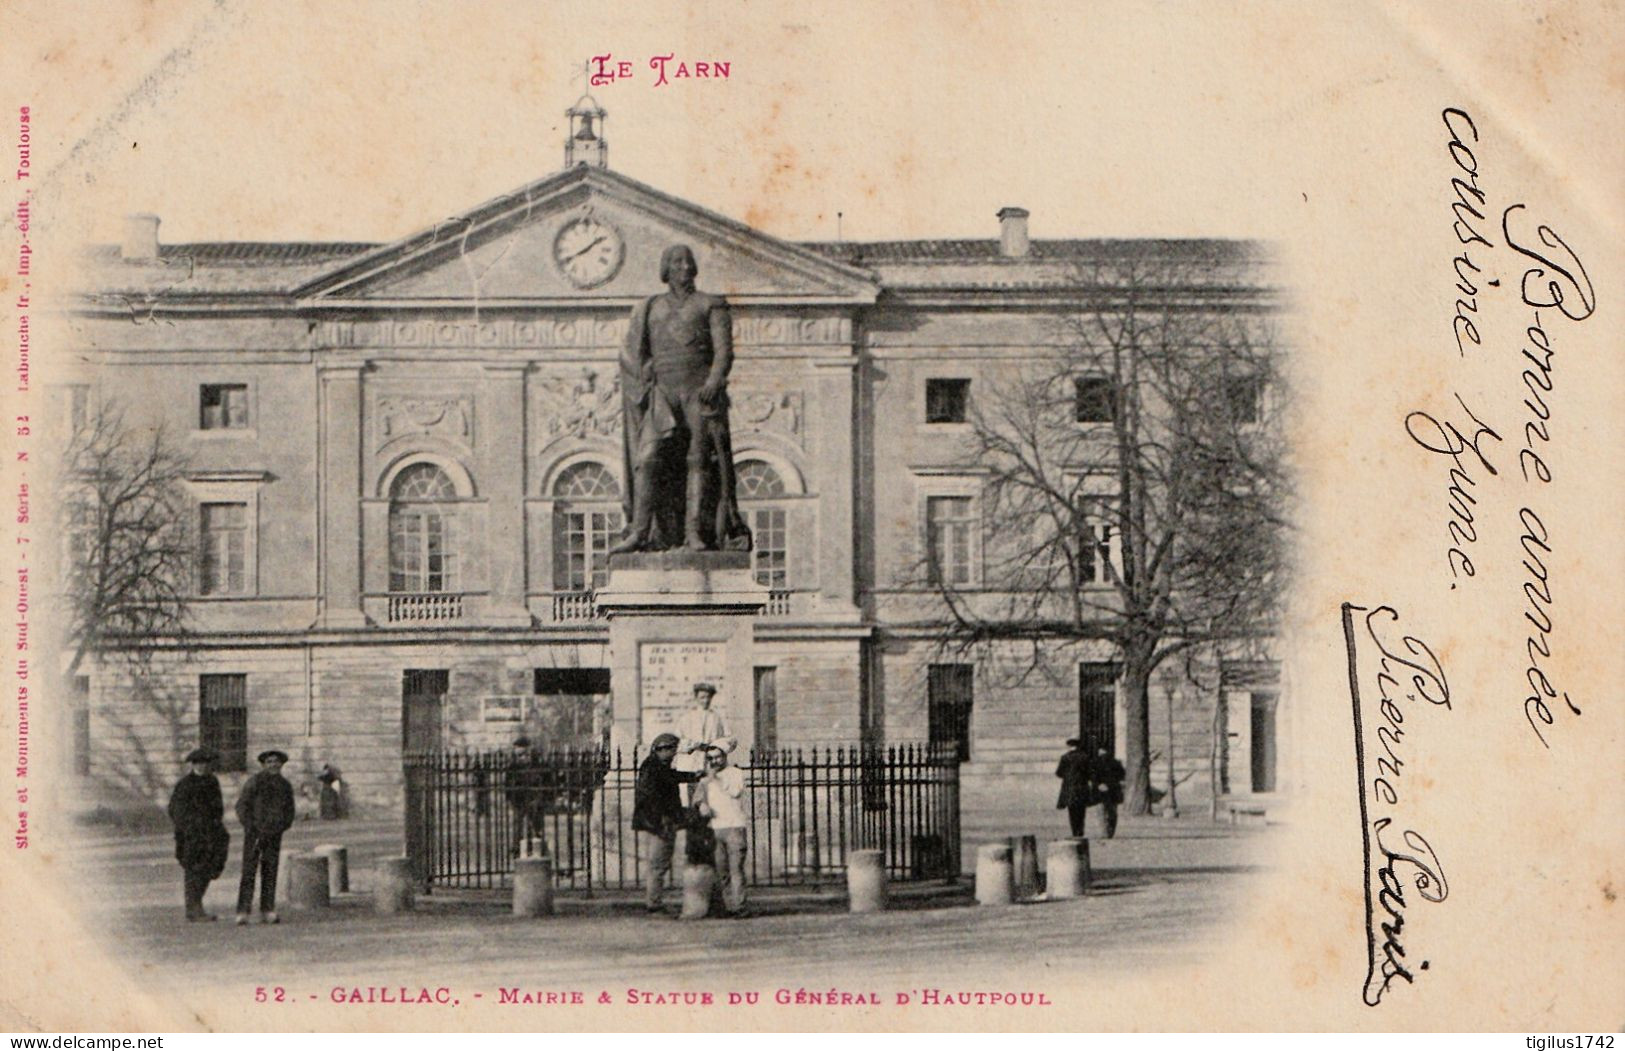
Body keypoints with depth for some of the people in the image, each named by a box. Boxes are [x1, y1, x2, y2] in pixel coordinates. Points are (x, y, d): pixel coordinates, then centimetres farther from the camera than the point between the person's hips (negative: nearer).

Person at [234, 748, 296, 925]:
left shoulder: (285, 785, 10)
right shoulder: (254, 782, -4)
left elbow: (289, 810, 20)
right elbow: (242, 806, -4)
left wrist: (282, 826, 3)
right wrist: (252, 826, -11)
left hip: (274, 834, 4)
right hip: (254, 833, -4)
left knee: (270, 871, 3)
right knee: (249, 871, -9)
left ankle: (267, 912, 6)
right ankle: (243, 912, -12)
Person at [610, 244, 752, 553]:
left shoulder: (711, 305, 11)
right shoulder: (649, 309, 19)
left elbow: (724, 349, 0)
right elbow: (632, 351, 21)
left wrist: (714, 381, -16)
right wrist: (645, 380, 3)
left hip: (700, 391, -2)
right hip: (663, 394, 2)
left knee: (699, 460, -8)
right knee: (648, 459, -12)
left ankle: (695, 533, -10)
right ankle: (639, 533, -16)